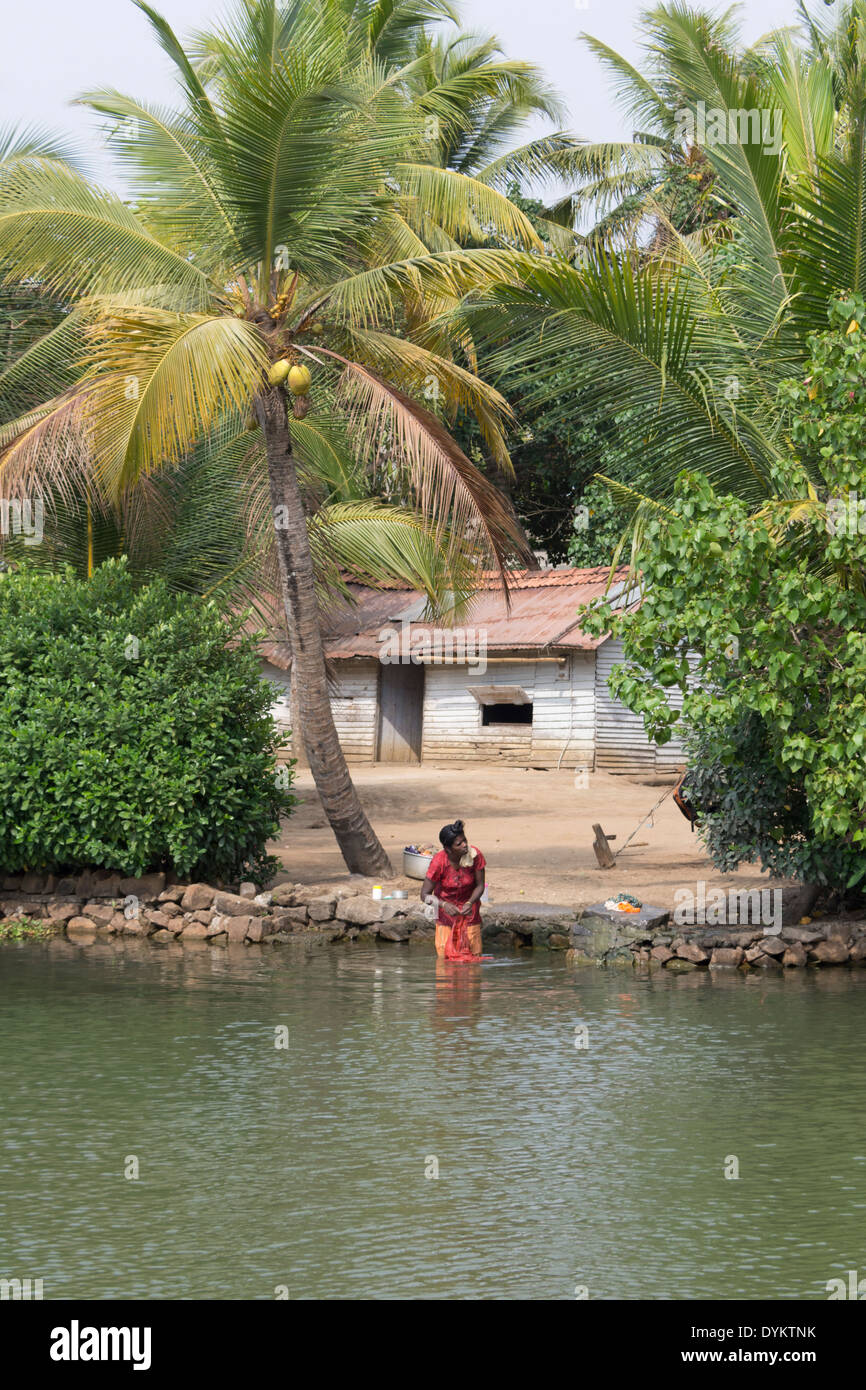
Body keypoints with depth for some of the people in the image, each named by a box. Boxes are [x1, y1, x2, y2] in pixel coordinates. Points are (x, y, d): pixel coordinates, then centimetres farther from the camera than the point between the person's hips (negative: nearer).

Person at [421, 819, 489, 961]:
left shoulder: (475, 855, -23)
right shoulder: (438, 862, -29)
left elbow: (480, 886, -11)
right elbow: (425, 894, -22)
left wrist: (470, 903, -30)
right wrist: (444, 905, -40)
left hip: (469, 906, 2)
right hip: (446, 905, -2)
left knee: (474, 954, 2)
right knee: (445, 956, -4)